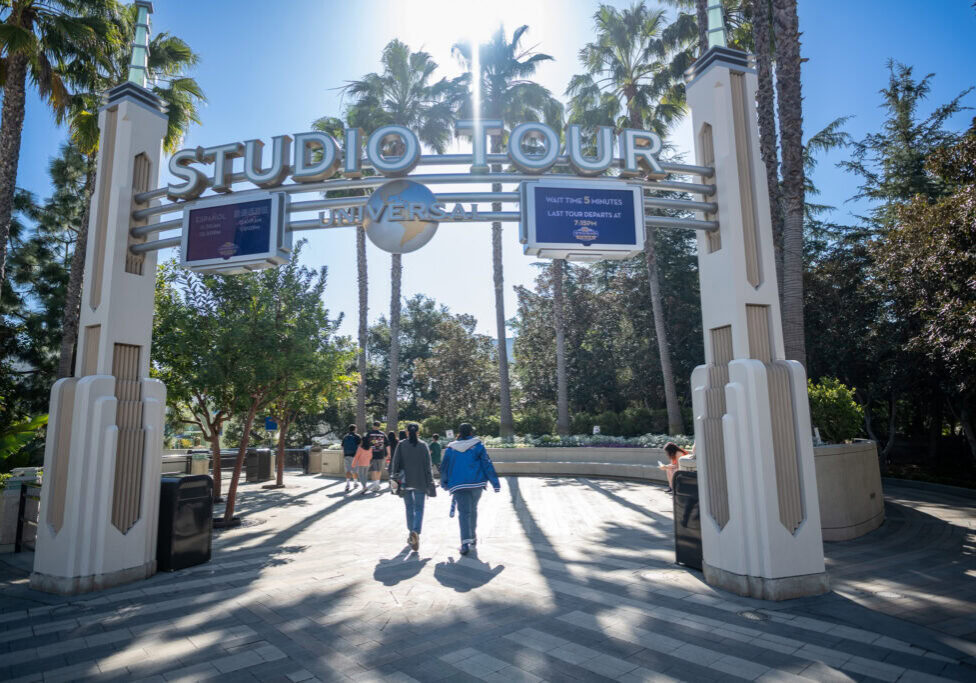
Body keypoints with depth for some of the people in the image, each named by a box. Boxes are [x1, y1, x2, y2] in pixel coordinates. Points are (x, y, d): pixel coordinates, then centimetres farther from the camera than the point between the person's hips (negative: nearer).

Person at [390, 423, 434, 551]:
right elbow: (427, 465, -3)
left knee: (409, 507, 17)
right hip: (420, 482, -1)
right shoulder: (423, 445, -3)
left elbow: (395, 462, -3)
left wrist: (394, 478, 7)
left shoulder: (401, 445, -2)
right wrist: (429, 483, 3)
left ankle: (412, 533, 24)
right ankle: (416, 531, -21)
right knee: (419, 508, 2)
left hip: (405, 481, 1)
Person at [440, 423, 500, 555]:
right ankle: (473, 537, 31)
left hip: (459, 485, 0)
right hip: (476, 484, 0)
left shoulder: (451, 448, 5)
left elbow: (444, 467, 10)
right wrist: (495, 483, 0)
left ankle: (465, 543, -16)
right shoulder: (478, 446, 0)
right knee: (473, 510, 19)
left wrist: (444, 484, 24)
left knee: (464, 512, -1)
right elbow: (487, 465, -3)